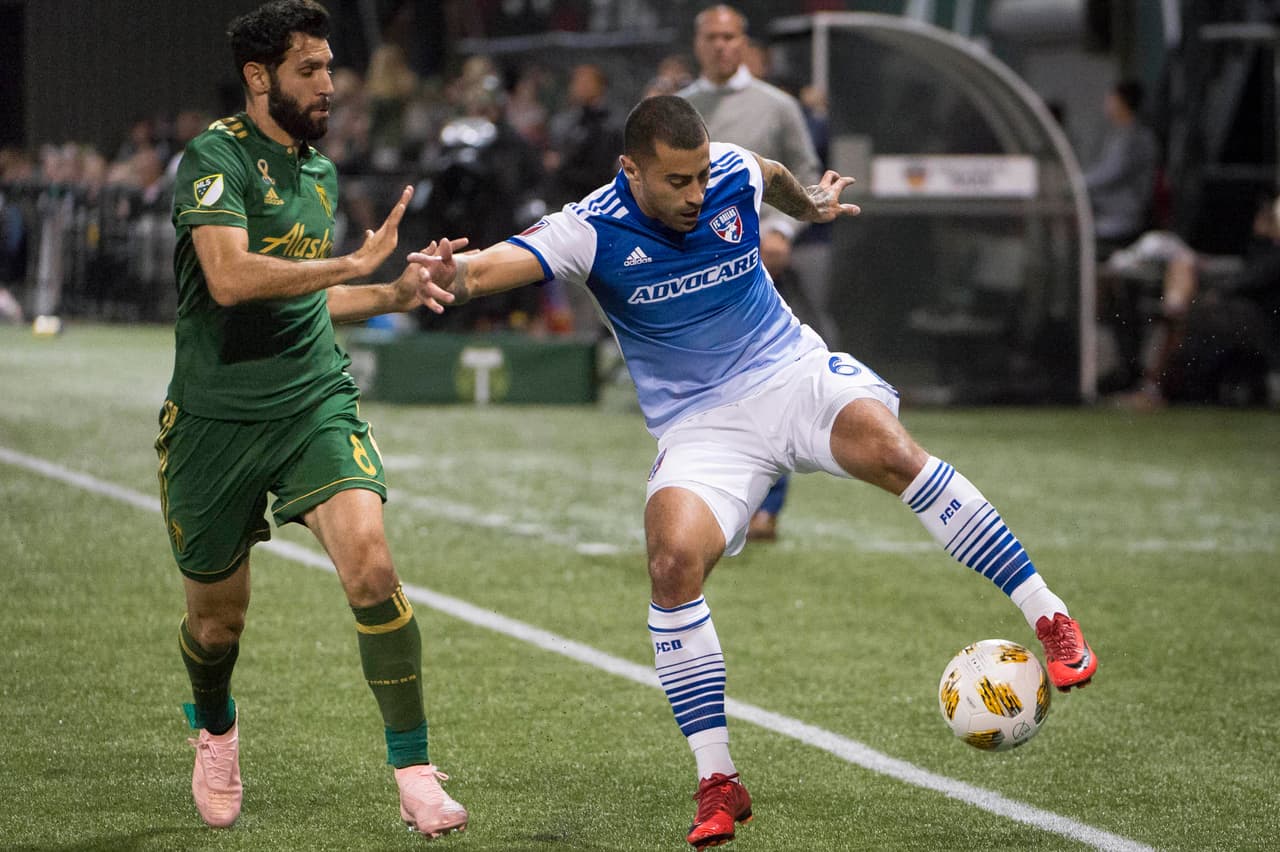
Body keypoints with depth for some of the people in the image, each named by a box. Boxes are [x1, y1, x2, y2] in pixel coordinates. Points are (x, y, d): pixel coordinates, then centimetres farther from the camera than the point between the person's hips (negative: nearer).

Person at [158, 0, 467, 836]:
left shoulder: (321, 171, 13)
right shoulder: (216, 157, -11)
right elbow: (230, 277, -28)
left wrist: (394, 295, 14)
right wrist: (354, 263, -22)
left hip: (315, 405, 4)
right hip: (215, 419, -4)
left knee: (371, 564, -21)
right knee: (218, 618, 10)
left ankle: (415, 772, -15)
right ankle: (215, 726, 45)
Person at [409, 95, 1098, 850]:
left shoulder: (734, 173, -5)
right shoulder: (593, 230, -14)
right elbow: (495, 265, -28)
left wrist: (812, 205, 41)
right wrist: (453, 277, -51)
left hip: (793, 374, 1)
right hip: (699, 425, -1)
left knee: (887, 447, -31)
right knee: (674, 560, -28)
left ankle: (1052, 622, -24)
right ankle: (718, 785, -16)